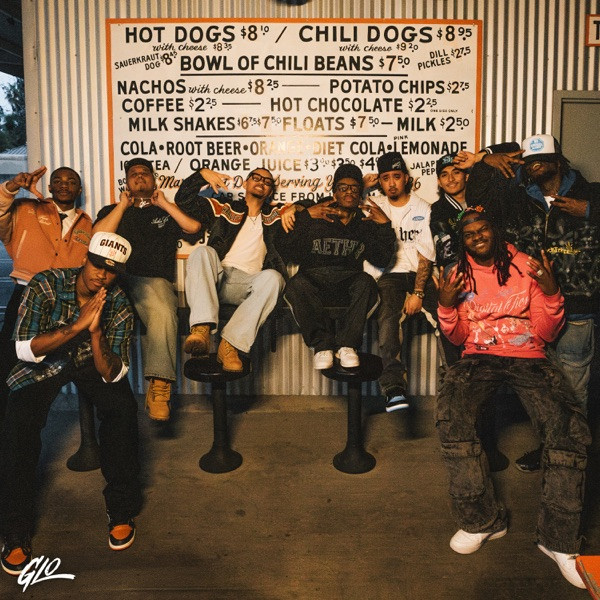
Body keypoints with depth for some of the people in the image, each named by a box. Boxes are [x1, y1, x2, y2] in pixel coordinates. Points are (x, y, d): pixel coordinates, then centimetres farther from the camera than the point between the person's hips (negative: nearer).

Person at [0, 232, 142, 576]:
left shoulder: (119, 306, -20)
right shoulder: (46, 285, -23)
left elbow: (112, 374, -24)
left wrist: (96, 332, -40)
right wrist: (77, 325, -38)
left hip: (93, 363, 1)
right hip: (43, 364, 0)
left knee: (122, 408, -26)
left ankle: (122, 511, -7)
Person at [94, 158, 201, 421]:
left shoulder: (167, 212, 30)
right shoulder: (111, 211, 33)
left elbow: (193, 226, 8)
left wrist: (164, 203, 16)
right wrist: (123, 205, 17)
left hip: (153, 280, -1)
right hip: (113, 278, 2)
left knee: (163, 313, -38)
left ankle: (159, 388, -39)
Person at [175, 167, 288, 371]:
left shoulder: (274, 215, 27)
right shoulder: (224, 208, 24)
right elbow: (184, 201, 17)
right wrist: (203, 174, 3)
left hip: (247, 283, 0)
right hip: (216, 278, 0)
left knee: (272, 277, -32)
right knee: (203, 252, -31)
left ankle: (230, 345, -38)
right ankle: (202, 329, -46)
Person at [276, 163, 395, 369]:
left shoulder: (367, 225, 20)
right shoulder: (315, 219, 15)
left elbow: (382, 260, 5)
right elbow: (288, 252, 0)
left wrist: (385, 226, -3)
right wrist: (305, 216, -5)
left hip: (348, 285, 1)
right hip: (314, 280, -1)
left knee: (366, 282, -33)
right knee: (297, 284, -35)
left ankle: (346, 344, -25)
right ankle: (322, 344, -25)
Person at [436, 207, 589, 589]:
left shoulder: (526, 267, 7)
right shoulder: (459, 275, 12)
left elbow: (545, 333, 4)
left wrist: (550, 293, -13)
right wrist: (447, 306, -8)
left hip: (528, 357, 0)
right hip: (479, 357, 1)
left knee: (571, 427, -28)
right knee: (450, 415, -31)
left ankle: (558, 538, -12)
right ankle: (483, 519, -13)